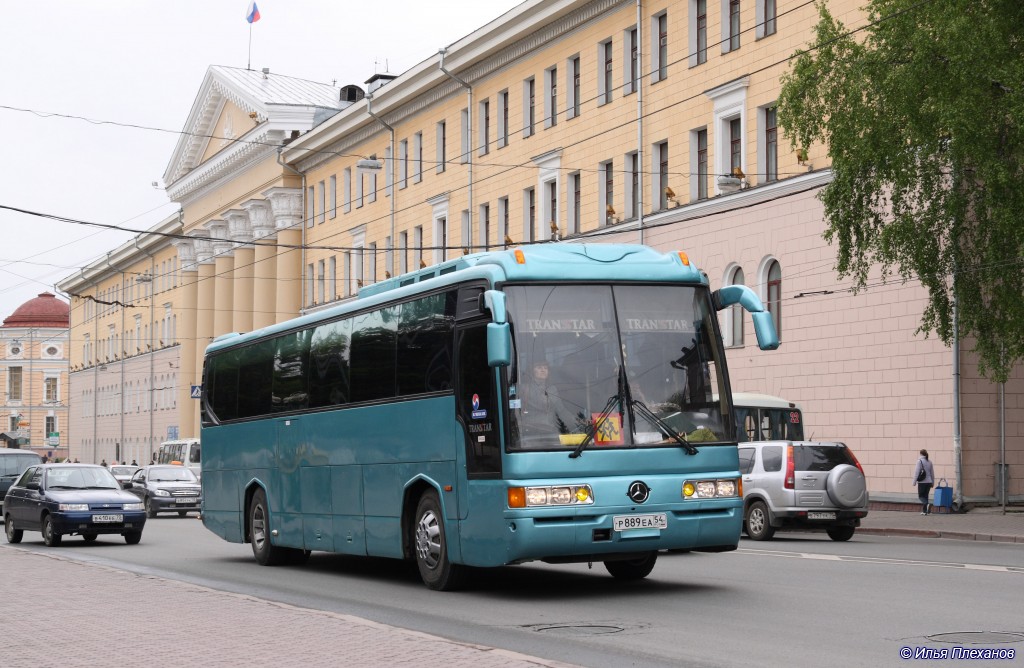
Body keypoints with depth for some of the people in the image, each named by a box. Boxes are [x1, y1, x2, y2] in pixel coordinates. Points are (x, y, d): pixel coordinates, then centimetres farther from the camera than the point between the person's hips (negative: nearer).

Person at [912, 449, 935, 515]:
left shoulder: (919, 461, -10)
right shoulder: (929, 462, 8)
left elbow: (917, 472, -12)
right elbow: (932, 473, 13)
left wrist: (914, 481, -7)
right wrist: (933, 482, 21)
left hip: (922, 482, -5)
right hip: (928, 482, 5)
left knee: (921, 496, 1)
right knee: (925, 496, 12)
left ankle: (927, 504, -26)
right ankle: (924, 511, 11)